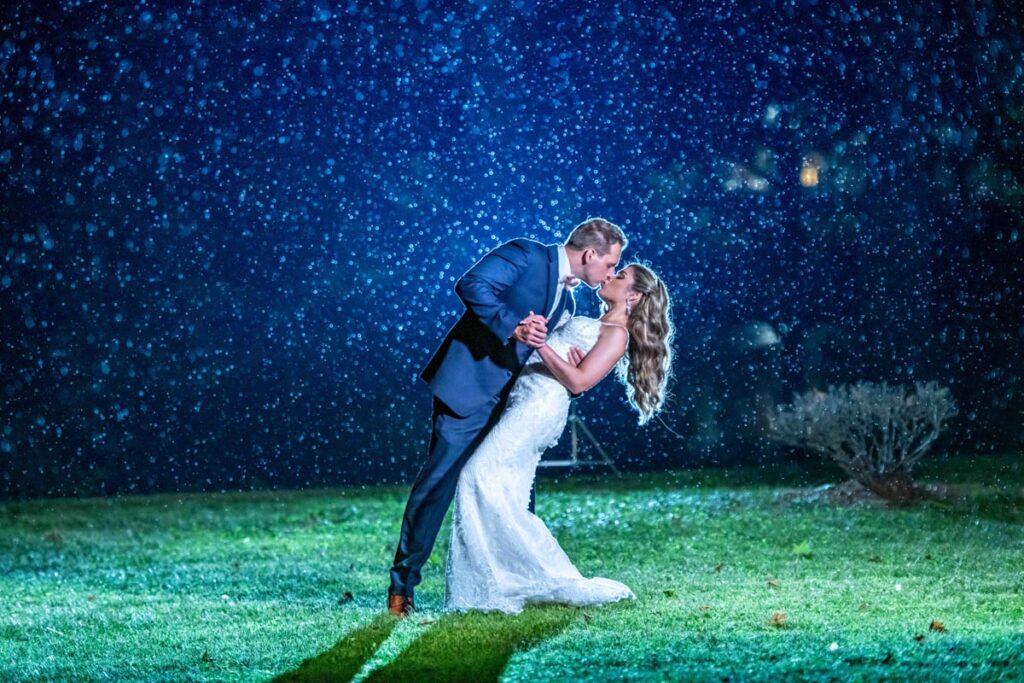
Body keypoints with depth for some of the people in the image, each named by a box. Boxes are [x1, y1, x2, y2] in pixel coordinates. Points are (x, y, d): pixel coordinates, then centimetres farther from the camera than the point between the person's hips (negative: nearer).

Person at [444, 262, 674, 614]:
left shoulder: (617, 334, -3)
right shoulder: (595, 326, 25)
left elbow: (577, 381, -14)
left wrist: (541, 345, -18)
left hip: (541, 406, -10)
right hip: (524, 400, 10)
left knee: (482, 474, -19)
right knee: (502, 499, 3)